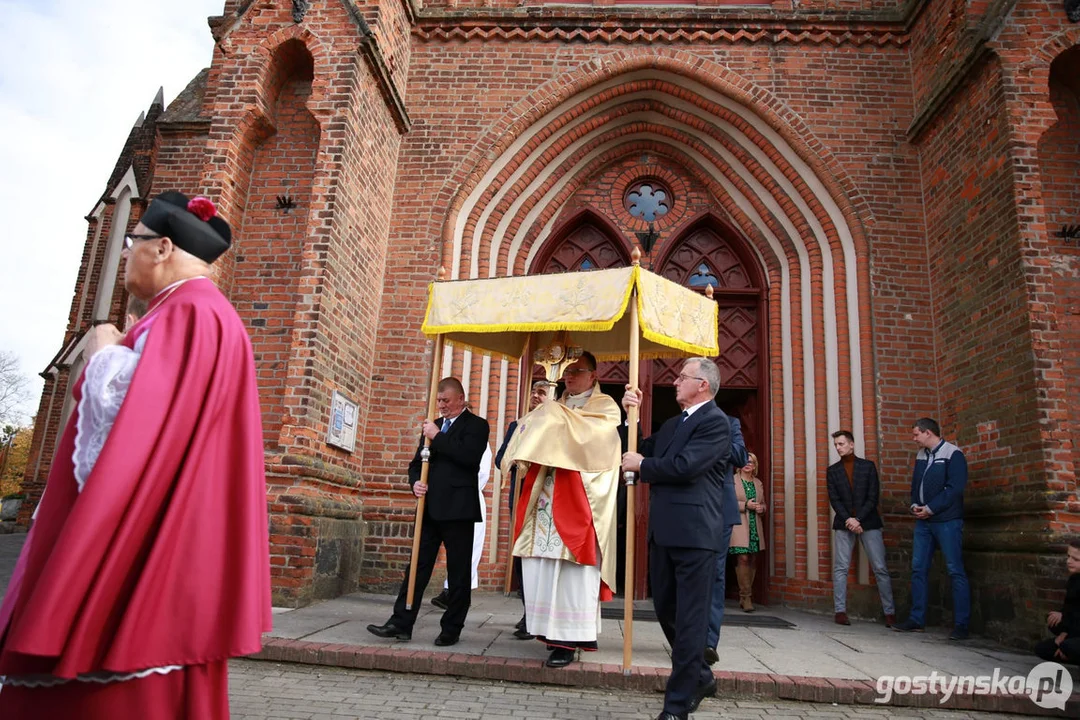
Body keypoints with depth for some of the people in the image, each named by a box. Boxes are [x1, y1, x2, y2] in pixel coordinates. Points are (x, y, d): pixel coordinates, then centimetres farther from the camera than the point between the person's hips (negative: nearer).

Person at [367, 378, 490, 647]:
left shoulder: (476, 425, -1)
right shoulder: (433, 426, 19)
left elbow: (469, 456, -19)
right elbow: (417, 462, 19)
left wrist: (437, 436, -14)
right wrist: (415, 482, -2)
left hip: (458, 509, -6)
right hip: (430, 508, 6)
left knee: (458, 572, 3)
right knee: (418, 565, 5)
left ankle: (451, 629, 12)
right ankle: (401, 623, 9)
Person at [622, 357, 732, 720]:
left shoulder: (715, 421, -9)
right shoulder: (671, 424, 20)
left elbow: (685, 465, -20)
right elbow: (640, 452, 19)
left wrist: (642, 465, -6)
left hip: (694, 533, -9)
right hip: (664, 531, 9)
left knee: (689, 618, -1)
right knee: (666, 611, 16)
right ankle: (699, 676, 35)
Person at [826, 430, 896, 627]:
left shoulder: (868, 466, 5)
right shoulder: (832, 470, 9)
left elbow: (873, 497, -2)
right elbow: (834, 499, 2)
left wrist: (858, 519, -11)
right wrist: (848, 519, -12)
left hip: (868, 522, -1)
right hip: (843, 524, 1)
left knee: (880, 568, -2)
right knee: (840, 568, -1)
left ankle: (890, 612, 5)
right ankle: (840, 611, 3)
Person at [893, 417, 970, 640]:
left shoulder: (952, 454, -8)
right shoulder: (920, 455, 14)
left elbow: (955, 488, -16)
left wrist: (930, 508, -15)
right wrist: (914, 505, 2)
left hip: (947, 521, -7)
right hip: (923, 521, 8)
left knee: (955, 571, -3)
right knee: (918, 569, 8)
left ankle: (961, 625, 4)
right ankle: (916, 620, 15)